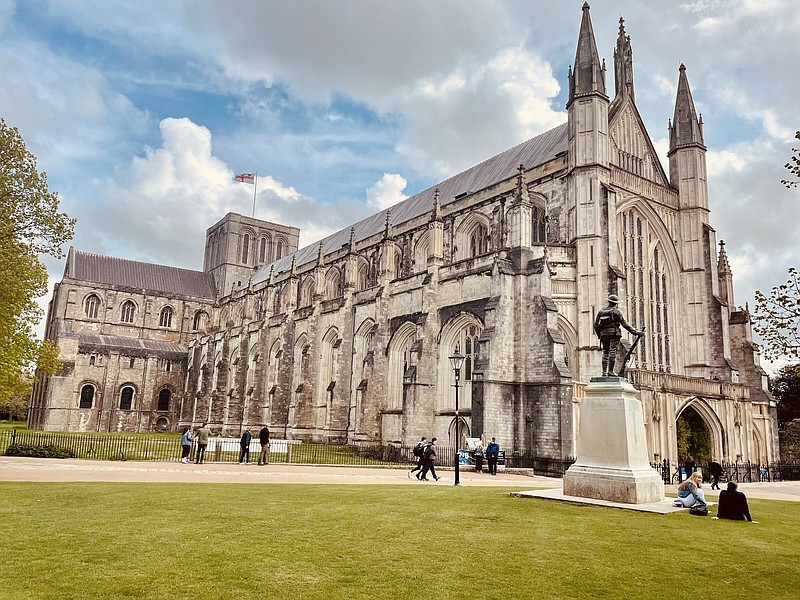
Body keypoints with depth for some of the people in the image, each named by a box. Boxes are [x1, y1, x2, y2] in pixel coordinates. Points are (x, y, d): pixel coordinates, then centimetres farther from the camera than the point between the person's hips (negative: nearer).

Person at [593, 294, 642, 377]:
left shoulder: (601, 311, 14)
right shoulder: (617, 311, 1)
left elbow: (596, 325, 13)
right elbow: (624, 324, -3)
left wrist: (599, 335, 22)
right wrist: (635, 331, 1)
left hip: (604, 334, 4)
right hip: (614, 333, -4)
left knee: (605, 352, 8)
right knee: (613, 351, -5)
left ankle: (604, 371, 4)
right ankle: (610, 371, -10)